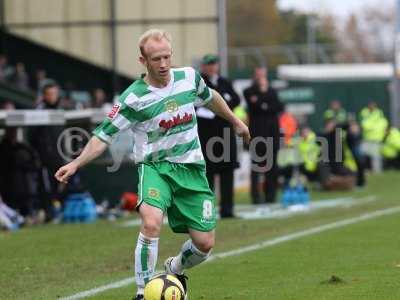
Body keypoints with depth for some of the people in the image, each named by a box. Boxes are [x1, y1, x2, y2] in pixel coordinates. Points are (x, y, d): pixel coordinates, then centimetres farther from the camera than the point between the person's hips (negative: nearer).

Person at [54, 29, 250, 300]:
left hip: (191, 168, 4)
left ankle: (175, 269, 35)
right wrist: (76, 163, -23)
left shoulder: (189, 77, -2)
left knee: (204, 244, 0)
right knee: (152, 223, -33)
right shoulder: (134, 98, -14)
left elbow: (210, 97, 21)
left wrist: (235, 121, 34)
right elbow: (104, 135, -10)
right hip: (154, 167, -4)